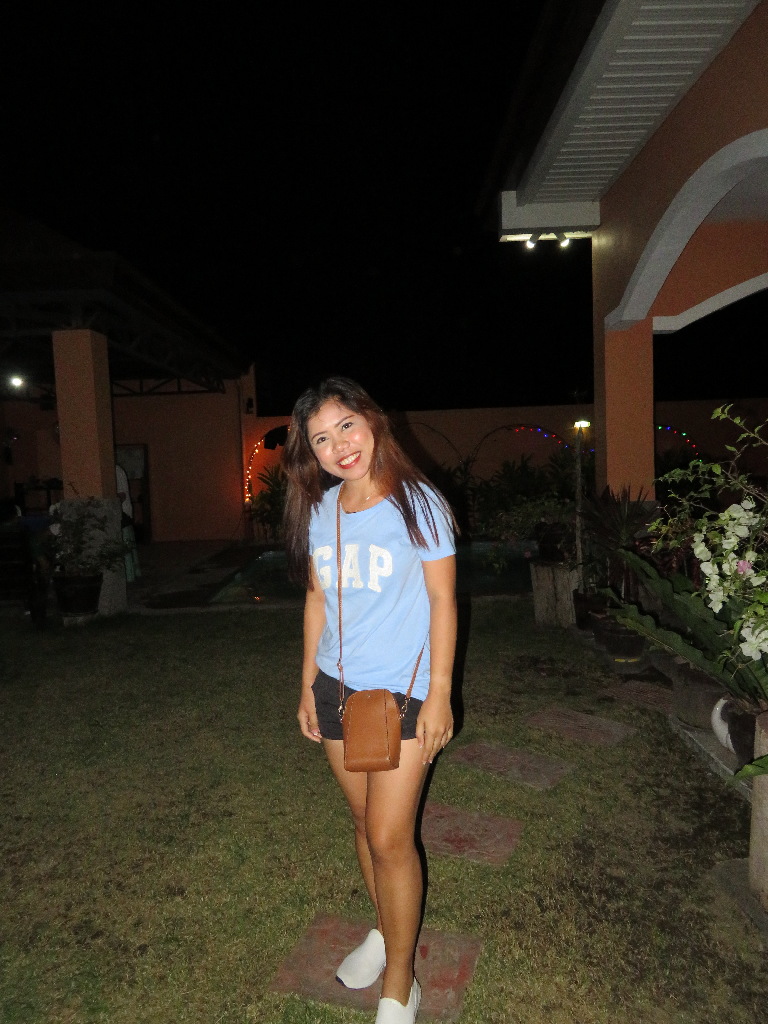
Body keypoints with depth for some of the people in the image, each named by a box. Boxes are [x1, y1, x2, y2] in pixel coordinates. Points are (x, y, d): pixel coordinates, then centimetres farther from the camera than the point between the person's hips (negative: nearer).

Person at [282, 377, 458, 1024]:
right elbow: (318, 601, 10)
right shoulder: (318, 512, 3)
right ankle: (384, 932, 43)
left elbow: (443, 600, -9)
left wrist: (439, 693, -10)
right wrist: (308, 685, 11)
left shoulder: (417, 503, -11)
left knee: (390, 839, 0)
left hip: (403, 691, -4)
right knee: (365, 823, 19)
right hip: (338, 688, 5)